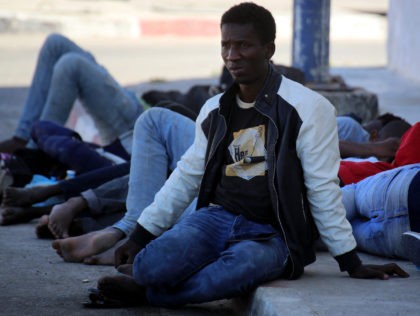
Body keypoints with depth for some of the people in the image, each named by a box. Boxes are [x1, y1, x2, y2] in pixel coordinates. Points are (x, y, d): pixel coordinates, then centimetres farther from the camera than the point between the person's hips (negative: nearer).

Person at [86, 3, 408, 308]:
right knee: (152, 267, -28)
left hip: (270, 234, -4)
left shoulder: (307, 108, -6)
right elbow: (187, 177, 21)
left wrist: (352, 263, -5)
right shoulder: (215, 110, 12)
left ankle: (143, 291, -15)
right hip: (217, 217, 4)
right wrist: (140, 235, 18)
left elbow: (323, 190, -6)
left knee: (236, 270, -38)